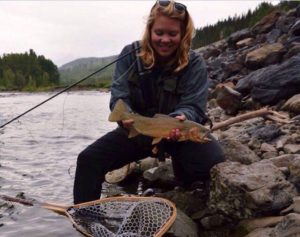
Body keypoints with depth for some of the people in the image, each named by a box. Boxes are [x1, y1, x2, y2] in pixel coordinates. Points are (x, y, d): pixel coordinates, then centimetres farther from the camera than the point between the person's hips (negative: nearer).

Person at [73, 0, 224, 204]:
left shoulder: (194, 63, -13)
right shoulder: (130, 54, -9)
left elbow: (193, 106, -18)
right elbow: (119, 96, -13)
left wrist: (181, 119, -43)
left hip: (178, 131, -1)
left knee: (214, 163, -29)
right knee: (88, 159, -14)